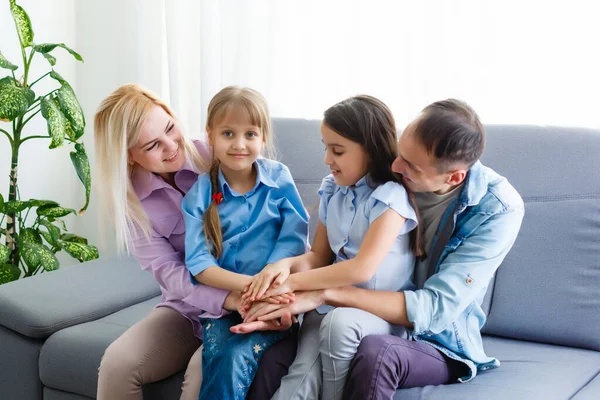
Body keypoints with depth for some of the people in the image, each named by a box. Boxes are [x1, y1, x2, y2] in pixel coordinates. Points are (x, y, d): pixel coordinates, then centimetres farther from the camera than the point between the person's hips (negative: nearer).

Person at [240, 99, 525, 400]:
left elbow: (434, 309, -26)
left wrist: (325, 294, -33)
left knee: (376, 352, -38)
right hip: (370, 320, 3)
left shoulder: (498, 211, -20)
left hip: (437, 343, -3)